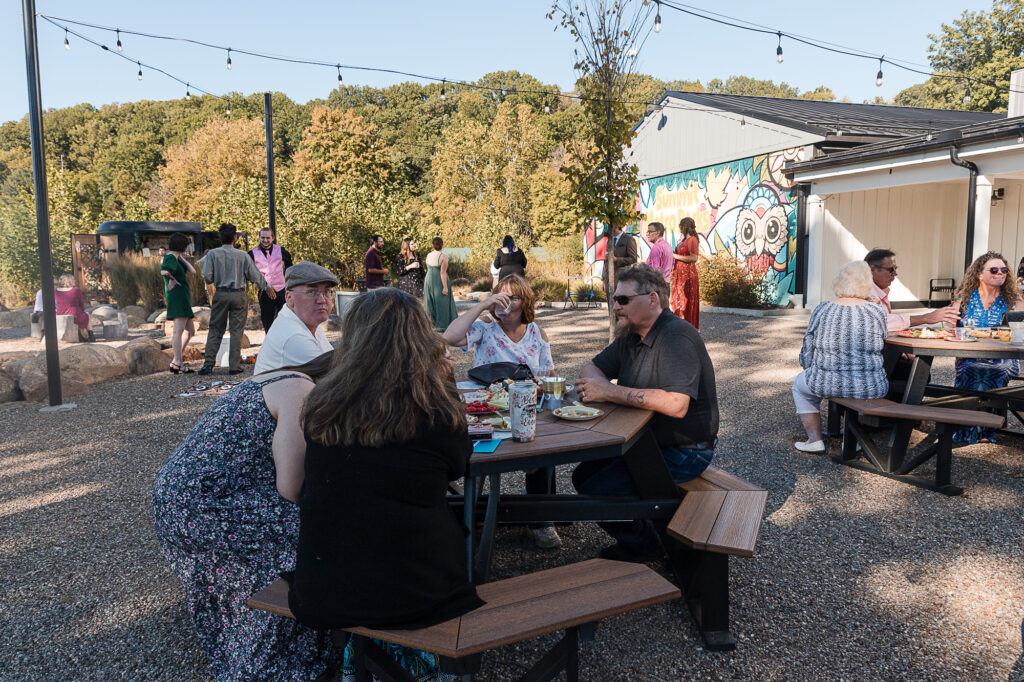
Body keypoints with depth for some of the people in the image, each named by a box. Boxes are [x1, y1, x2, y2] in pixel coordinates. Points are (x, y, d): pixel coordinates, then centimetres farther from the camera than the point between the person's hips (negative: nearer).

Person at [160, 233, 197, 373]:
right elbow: (164, 271, -30)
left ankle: (175, 362, 11)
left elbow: (192, 271, 15)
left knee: (190, 331, 12)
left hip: (183, 298, 10)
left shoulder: (176, 259, 20)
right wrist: (172, 280, -13)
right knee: (179, 330, -13)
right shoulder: (171, 259, -10)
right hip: (177, 296, -10)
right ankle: (178, 363, -15)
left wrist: (182, 258, 12)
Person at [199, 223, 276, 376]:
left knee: (215, 329, 10)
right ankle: (234, 366, 5)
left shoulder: (212, 254, -3)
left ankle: (208, 364, 6)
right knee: (236, 331, 4)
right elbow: (255, 275, 0)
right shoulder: (242, 255, -4)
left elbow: (207, 277, -7)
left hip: (220, 295, 1)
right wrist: (267, 287, 16)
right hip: (238, 295, -1)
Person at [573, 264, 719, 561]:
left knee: (595, 492, -16)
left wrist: (610, 392, -31)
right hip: (644, 441, 10)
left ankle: (644, 546, 9)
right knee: (583, 475, 6)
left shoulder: (677, 337, -23)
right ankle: (634, 535, 20)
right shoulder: (630, 336, 7)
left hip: (681, 453, -10)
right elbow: (591, 368, 15)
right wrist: (599, 383, -11)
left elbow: (676, 405, -36)